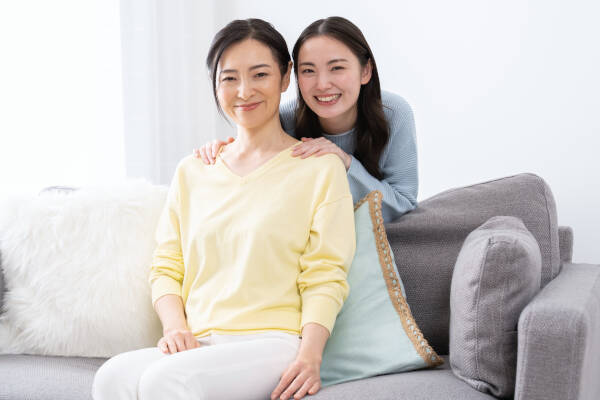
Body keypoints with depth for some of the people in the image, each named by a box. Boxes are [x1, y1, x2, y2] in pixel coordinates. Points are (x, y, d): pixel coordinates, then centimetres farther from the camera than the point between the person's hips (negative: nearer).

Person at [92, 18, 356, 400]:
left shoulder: (321, 167, 7)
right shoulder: (192, 172, 20)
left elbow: (325, 278, -1)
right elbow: (167, 268, 16)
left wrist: (311, 354, -16)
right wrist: (175, 327, -4)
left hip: (275, 343, -3)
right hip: (200, 346, 4)